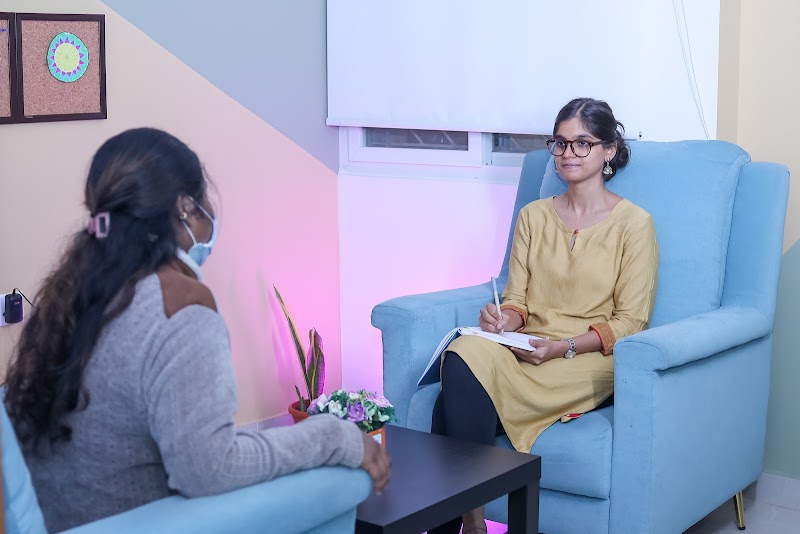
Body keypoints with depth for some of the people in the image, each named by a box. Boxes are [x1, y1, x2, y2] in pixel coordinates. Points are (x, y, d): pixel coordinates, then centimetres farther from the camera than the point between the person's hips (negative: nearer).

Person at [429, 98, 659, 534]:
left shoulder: (633, 223, 0)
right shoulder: (533, 216, 15)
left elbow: (630, 323, -2)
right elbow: (517, 298, 14)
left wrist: (564, 347, -16)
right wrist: (505, 319, -10)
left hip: (593, 361, -4)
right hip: (524, 348, 5)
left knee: (468, 370, -31)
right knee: (464, 354, -31)